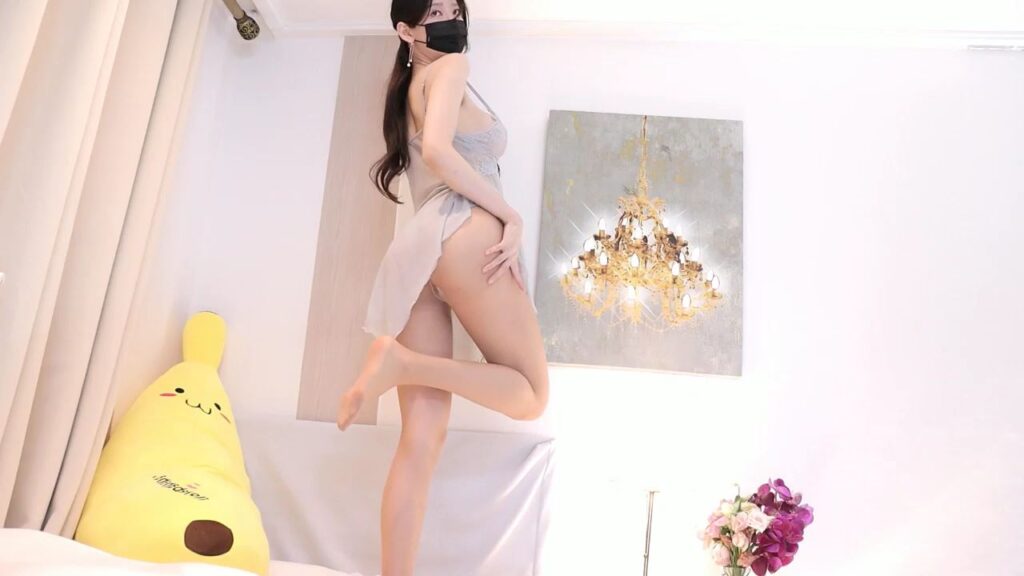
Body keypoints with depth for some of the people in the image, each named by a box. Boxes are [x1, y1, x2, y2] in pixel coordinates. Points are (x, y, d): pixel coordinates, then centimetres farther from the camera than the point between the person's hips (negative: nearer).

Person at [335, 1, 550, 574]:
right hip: (464, 235, -8)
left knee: (422, 437, -1)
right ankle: (402, 362, -19)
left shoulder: (408, 91, 37)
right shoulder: (451, 67, 10)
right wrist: (511, 215, -6)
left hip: (413, 251, 8)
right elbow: (438, 151, -8)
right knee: (531, 393, 0)